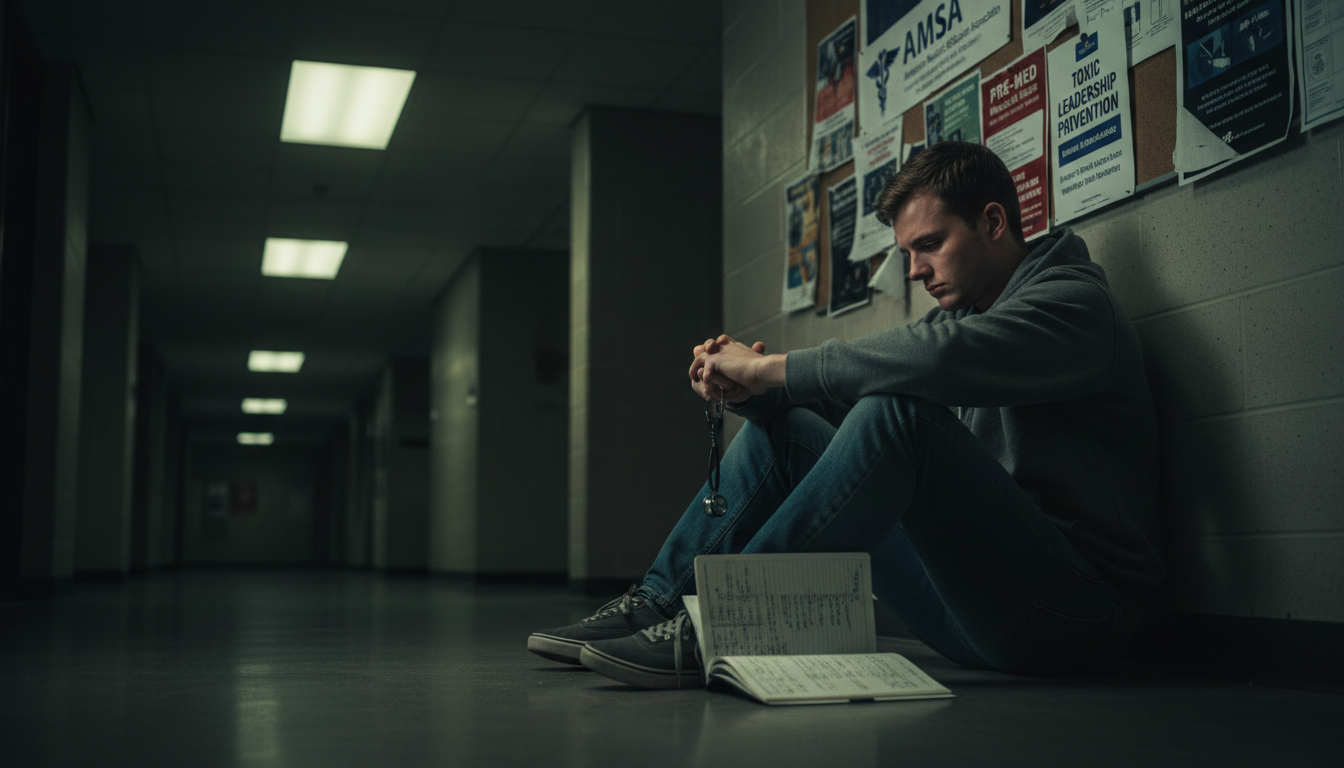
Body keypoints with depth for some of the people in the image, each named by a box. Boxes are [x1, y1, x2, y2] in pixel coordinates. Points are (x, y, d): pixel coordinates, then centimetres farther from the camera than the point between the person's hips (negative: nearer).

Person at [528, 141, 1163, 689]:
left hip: (1074, 610, -8)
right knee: (781, 421, 6)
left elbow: (941, 356, -28)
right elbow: (841, 394, 13)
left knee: (896, 413, -31)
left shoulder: (1074, 298, -8)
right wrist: (743, 384, -7)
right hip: (969, 606, 8)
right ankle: (657, 603, -1)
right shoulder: (956, 311, 18)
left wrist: (771, 367, -21)